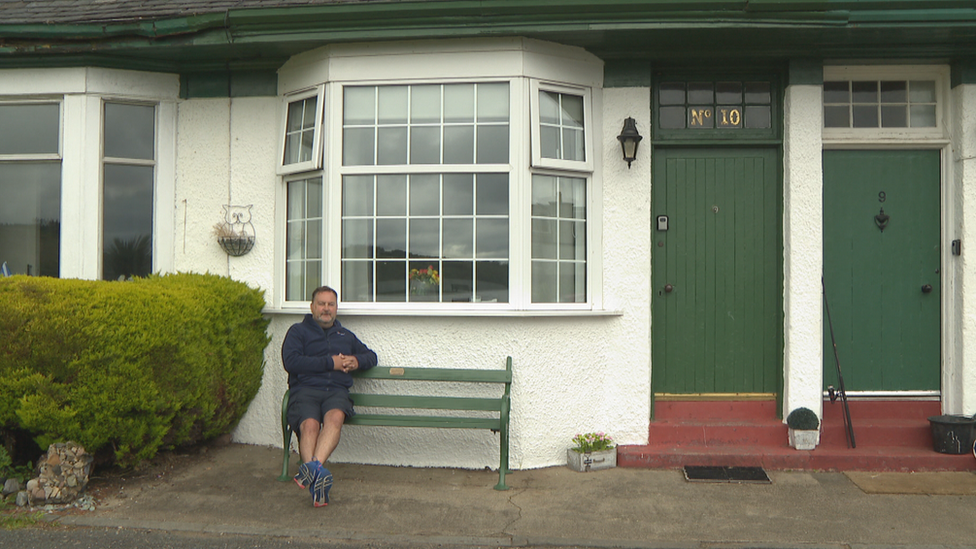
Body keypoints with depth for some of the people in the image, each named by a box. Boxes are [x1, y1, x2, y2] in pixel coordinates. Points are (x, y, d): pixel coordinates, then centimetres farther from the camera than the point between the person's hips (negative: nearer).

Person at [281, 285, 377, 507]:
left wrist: (357, 361, 10)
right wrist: (330, 363, -3)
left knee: (335, 416, -35)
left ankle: (313, 466, -51)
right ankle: (317, 480, -45)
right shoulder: (298, 331, 18)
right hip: (305, 388, -2)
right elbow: (290, 361, 0)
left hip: (336, 390, 2)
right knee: (310, 424, -34)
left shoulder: (346, 336, 32)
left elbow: (371, 356, 36)